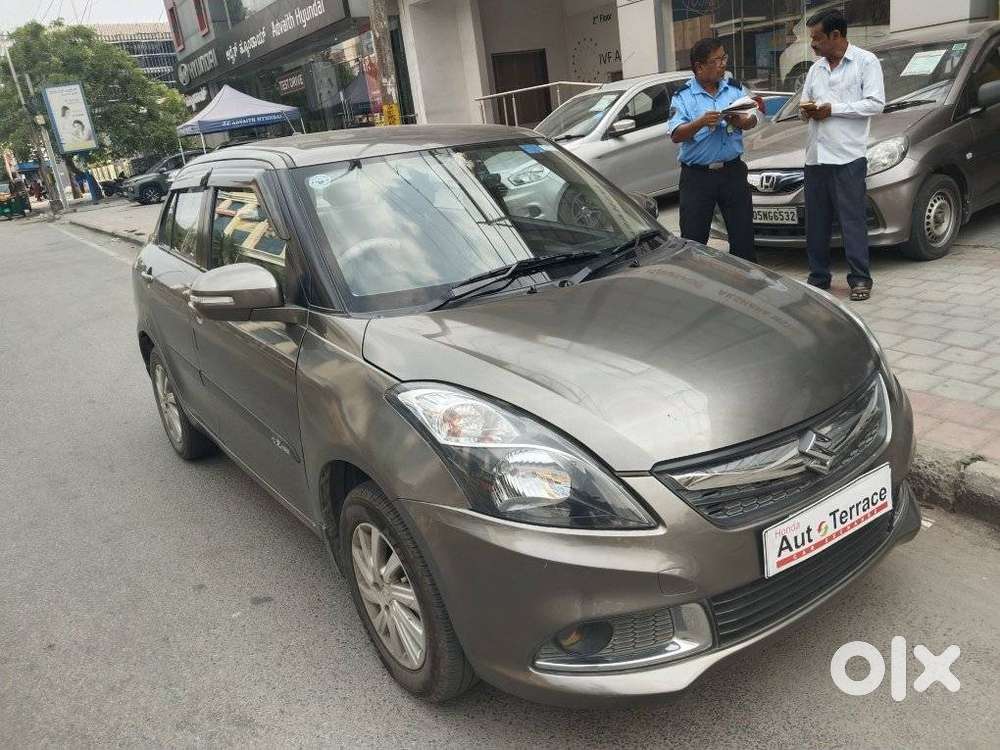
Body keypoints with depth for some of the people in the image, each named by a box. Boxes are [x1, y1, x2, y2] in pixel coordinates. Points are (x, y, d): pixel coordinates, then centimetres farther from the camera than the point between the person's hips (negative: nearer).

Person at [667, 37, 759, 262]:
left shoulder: (735, 88, 9)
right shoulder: (683, 96, -2)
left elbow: (752, 121, 8)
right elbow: (675, 135, -11)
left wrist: (740, 121, -14)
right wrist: (701, 122, -26)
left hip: (733, 171, 3)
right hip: (697, 175, -3)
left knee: (743, 234, 7)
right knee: (693, 239, 1)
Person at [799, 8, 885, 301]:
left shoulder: (866, 62, 2)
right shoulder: (816, 68, 20)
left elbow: (875, 103, -8)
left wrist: (832, 109, -11)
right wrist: (806, 110, 1)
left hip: (848, 155, -6)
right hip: (815, 155, 6)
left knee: (852, 219, -5)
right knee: (816, 221, 7)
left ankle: (860, 279, 0)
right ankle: (819, 277, 15)